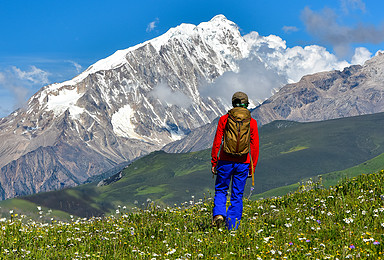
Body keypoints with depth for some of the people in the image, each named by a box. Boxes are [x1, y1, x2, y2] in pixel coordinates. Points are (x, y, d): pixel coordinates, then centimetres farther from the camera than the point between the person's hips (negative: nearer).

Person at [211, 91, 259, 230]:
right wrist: (252, 167, 8)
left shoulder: (224, 119, 0)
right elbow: (255, 146, 2)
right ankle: (233, 226, 5)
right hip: (243, 163, 1)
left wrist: (214, 162, 4)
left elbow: (217, 142, -2)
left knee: (221, 190, 15)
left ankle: (219, 213, -9)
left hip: (225, 161, -1)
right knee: (237, 195, 7)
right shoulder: (252, 122, 2)